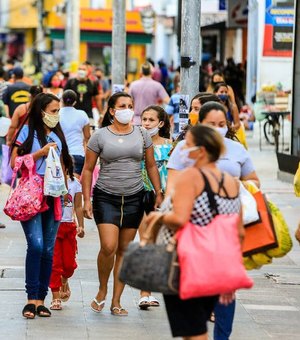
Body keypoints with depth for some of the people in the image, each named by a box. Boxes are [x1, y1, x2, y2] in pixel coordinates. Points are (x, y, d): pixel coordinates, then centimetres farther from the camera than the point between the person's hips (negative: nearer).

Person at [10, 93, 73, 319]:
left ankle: (41, 299, 9)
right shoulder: (27, 131, 1)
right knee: (36, 244, -17)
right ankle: (31, 299, -10)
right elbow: (14, 162, -5)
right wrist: (41, 153, -9)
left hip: (53, 196, 5)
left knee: (48, 249, 3)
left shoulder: (57, 136, 16)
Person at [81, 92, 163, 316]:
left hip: (134, 198, 3)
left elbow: (151, 166, 14)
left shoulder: (142, 135, 6)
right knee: (108, 247, -16)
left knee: (125, 250, 5)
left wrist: (159, 193, 7)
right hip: (106, 197, -3)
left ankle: (116, 301, 12)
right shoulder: (100, 136, -2)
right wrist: (87, 200, -3)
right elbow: (88, 170, 2)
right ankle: (102, 291, 8)